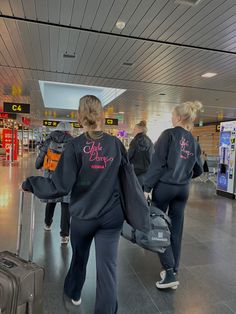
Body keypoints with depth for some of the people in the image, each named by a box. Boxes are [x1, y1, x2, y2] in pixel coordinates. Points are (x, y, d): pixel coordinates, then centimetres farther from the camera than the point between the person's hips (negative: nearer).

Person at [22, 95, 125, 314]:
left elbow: (59, 187, -16)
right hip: (112, 216, 0)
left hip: (83, 216, 0)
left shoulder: (75, 146, -14)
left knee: (79, 257, 25)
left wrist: (29, 183, -1)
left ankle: (74, 294, 52)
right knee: (107, 267, 7)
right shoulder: (117, 144, -5)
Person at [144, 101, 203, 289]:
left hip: (164, 186, -5)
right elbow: (198, 170, 12)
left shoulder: (169, 134, -9)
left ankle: (169, 272, 6)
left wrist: (147, 187, -14)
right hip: (183, 189, 6)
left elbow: (158, 163, -15)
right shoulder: (194, 142, 8)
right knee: (176, 230, 14)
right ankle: (173, 272, 25)